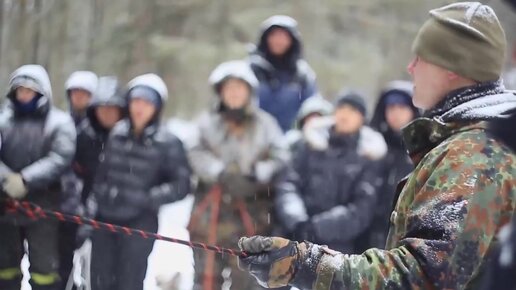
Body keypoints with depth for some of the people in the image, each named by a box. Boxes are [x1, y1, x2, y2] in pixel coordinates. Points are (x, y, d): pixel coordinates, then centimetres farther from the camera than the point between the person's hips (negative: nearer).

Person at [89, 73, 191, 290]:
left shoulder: (168, 143, -7)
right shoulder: (116, 133, 6)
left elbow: (181, 185, -8)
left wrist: (149, 198, -19)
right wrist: (94, 202, 12)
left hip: (140, 223, -4)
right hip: (105, 220, 4)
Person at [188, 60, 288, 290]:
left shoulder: (265, 123, 6)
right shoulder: (207, 122, 6)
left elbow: (280, 159, -2)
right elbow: (198, 156, -6)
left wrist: (256, 176, -18)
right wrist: (222, 174, -21)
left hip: (251, 213, 0)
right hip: (213, 210, 0)